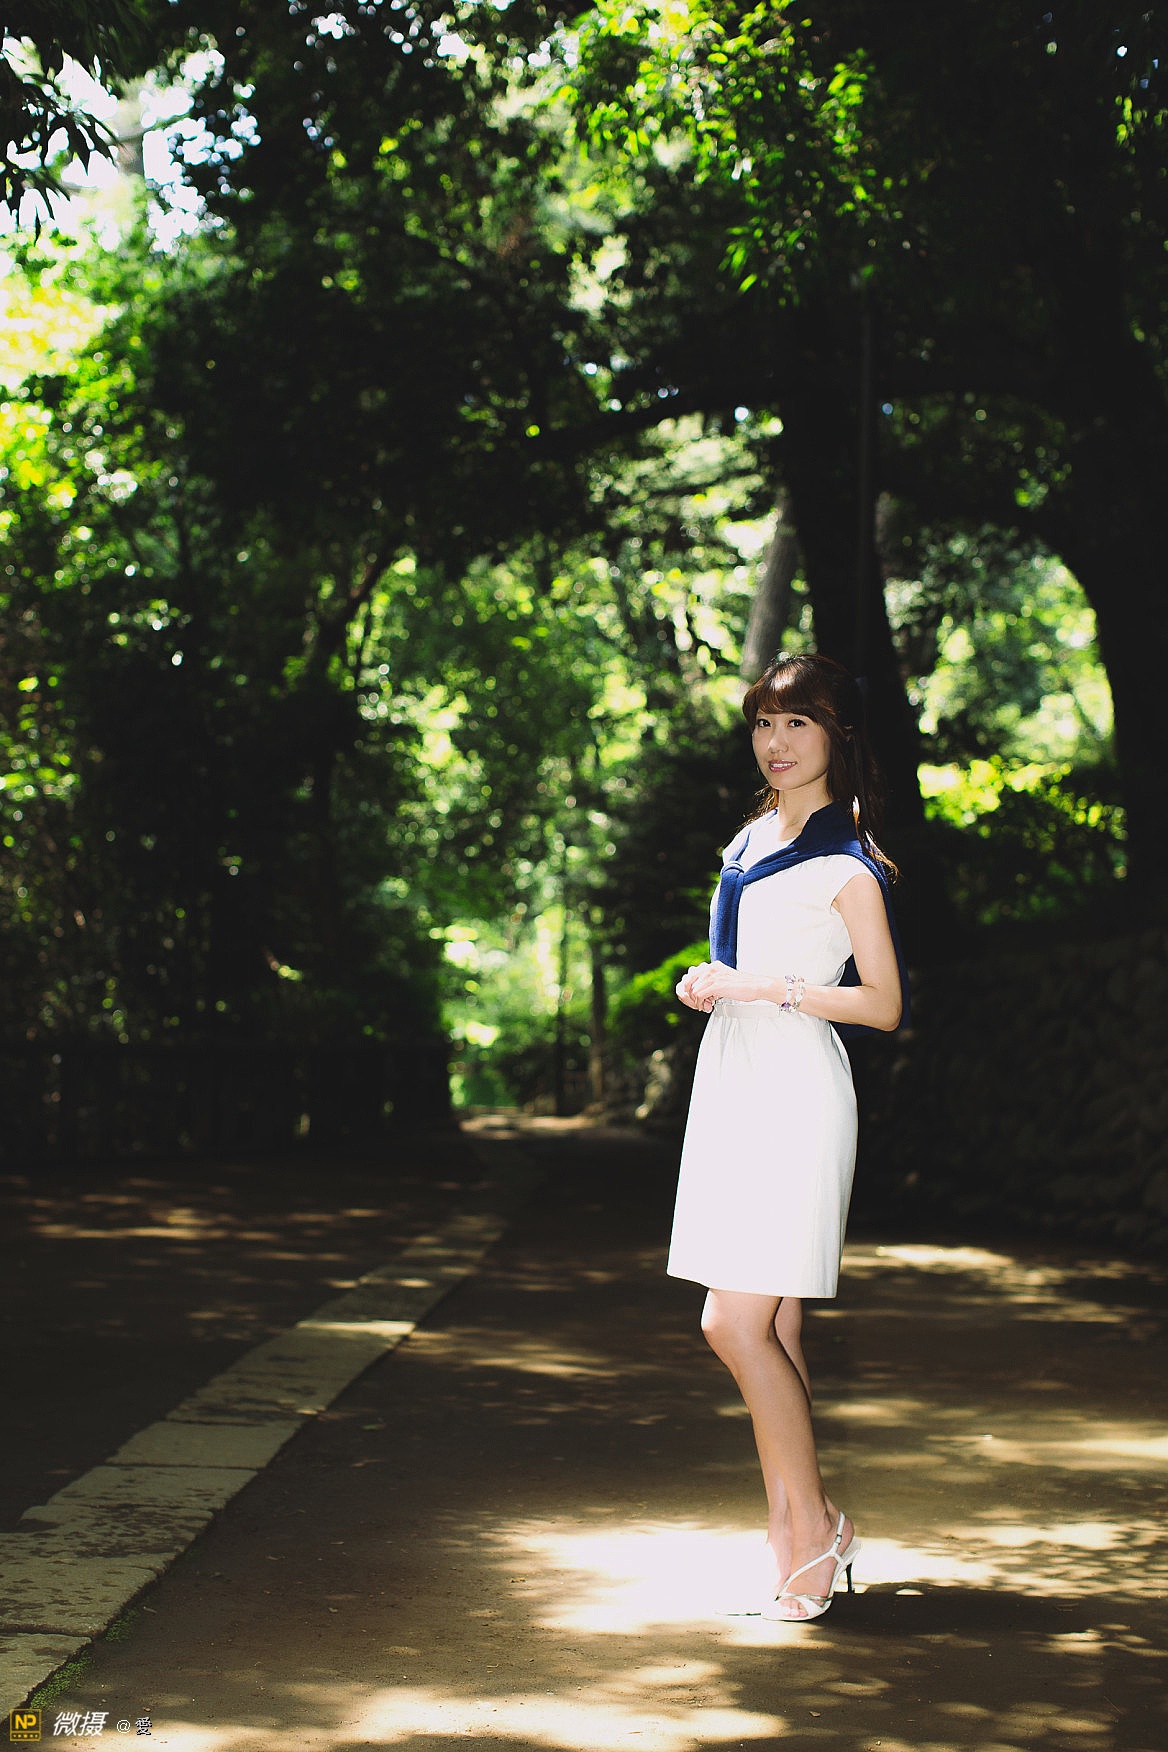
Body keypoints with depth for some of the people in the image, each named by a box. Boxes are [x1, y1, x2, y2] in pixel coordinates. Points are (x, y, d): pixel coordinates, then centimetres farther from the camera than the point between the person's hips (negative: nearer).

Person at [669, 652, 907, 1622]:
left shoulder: (846, 862, -6)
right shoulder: (754, 838, 17)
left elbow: (884, 1003, -10)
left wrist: (765, 987, -16)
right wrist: (709, 984, 8)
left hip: (795, 1094, -8)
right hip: (733, 1084, 8)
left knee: (737, 1324, -12)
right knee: (772, 1329, 7)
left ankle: (814, 1522, 1)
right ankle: (792, 1532, 12)